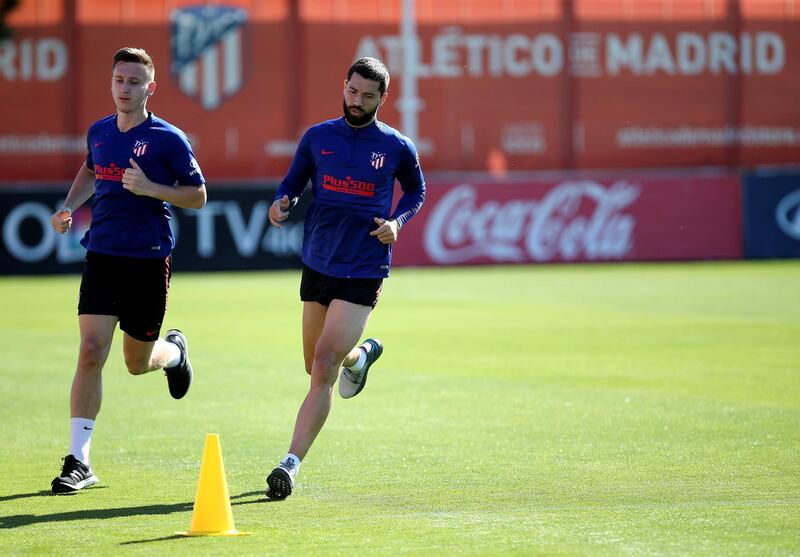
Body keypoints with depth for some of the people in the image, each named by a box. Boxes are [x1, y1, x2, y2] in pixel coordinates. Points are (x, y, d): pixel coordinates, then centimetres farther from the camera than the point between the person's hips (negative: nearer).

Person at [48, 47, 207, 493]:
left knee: (138, 363, 8)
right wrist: (69, 207, 13)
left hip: (149, 260, -3)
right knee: (91, 352, -10)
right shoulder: (99, 132, 8)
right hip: (102, 255, 3)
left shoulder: (168, 139, -7)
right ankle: (79, 461, -9)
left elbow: (198, 196, -4)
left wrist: (150, 189, -18)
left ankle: (175, 351, 46)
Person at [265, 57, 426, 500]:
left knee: (324, 366, -16)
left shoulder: (397, 147, -2)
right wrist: (281, 203, -12)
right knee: (317, 367, 17)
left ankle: (291, 463, -16)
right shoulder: (317, 138, 3)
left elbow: (416, 190, 14)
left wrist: (397, 222, -5)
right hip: (317, 265, 4)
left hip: (363, 272, -4)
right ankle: (361, 355, 54)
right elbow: (293, 182, 12)